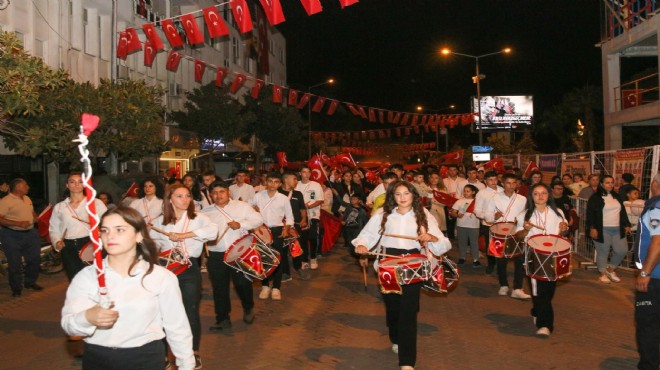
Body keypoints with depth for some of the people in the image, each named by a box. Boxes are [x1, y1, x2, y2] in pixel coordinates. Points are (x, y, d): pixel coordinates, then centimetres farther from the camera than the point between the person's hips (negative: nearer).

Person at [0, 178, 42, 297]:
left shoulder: (27, 199, 11)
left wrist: (35, 218, 4)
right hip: (12, 236, -7)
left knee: (34, 259, 12)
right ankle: (16, 288, 16)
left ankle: (30, 282, 31)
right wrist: (18, 223, -25)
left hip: (30, 233, 7)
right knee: (14, 263, 1)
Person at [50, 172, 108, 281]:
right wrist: (57, 242, -4)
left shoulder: (96, 203, 3)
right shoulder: (59, 207, 14)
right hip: (69, 248, 3)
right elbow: (54, 229, 15)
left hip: (90, 246, -3)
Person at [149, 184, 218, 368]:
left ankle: (194, 353, 20)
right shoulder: (160, 221, 6)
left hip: (190, 270, -2)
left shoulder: (197, 217, -3)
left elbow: (213, 231, -22)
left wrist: (183, 235, -26)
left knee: (191, 311, 3)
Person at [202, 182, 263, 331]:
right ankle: (222, 318, 20)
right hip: (216, 255, 2)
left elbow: (259, 220, -2)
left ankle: (248, 309, 30)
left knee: (243, 283, 3)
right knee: (219, 287, 7)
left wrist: (241, 224, -16)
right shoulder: (205, 212, 8)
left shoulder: (242, 206, 2)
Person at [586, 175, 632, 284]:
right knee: (603, 253, 0)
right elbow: (590, 214, -8)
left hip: (617, 229, 6)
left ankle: (610, 269, 23)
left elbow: (623, 212, 22)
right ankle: (603, 273, 15)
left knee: (622, 251, 4)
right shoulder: (595, 197, -5)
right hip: (602, 230, -6)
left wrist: (626, 225, 16)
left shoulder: (617, 197, 15)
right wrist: (592, 228, -16)